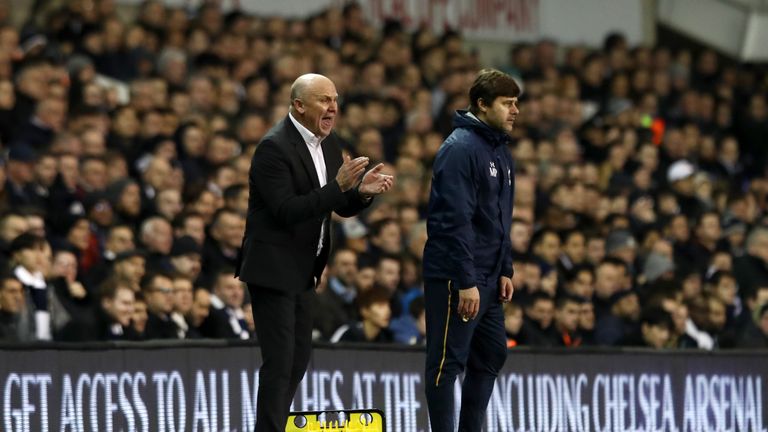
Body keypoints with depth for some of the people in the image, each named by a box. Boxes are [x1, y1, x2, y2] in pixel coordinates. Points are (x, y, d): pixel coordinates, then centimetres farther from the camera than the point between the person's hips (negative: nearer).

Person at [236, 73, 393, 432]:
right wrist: (338, 185, -30)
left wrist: (363, 191, -10)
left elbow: (343, 207, 12)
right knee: (279, 362, -10)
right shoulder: (274, 147, -18)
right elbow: (287, 211, -25)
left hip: (303, 269, 9)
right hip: (273, 268, -9)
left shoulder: (328, 143, 8)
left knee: (298, 360, 12)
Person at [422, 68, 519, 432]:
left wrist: (505, 270, 15)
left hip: (488, 279, 9)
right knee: (448, 361, -3)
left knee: (491, 357, 13)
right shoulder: (461, 149, -16)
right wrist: (466, 282, -24)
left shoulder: (500, 151, 14)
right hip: (455, 278, -9)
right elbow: (455, 221, -21)